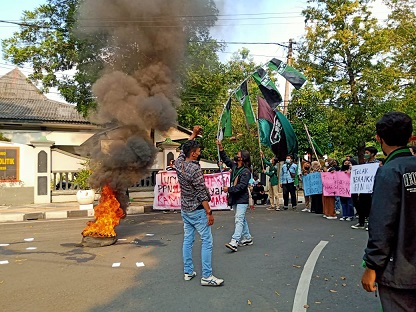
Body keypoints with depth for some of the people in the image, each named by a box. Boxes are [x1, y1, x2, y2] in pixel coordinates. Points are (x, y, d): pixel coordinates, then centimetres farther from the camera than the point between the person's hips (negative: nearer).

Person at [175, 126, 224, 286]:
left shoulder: (178, 163, -1)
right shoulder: (194, 169, -22)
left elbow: (183, 149, 19)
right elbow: (202, 193, -20)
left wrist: (193, 134, 24)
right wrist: (209, 212, -14)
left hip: (185, 209, 8)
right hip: (197, 210, -8)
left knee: (188, 240, 14)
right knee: (207, 241, 0)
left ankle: (188, 272, 22)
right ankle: (206, 276, 4)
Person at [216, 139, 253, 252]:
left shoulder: (246, 171, -16)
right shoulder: (234, 166, 9)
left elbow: (241, 186, -23)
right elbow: (225, 159, 18)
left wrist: (229, 189, -20)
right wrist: (221, 148, 6)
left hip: (242, 199, -9)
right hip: (234, 198, 9)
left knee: (239, 220, -14)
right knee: (242, 219, 16)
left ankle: (234, 242, -21)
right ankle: (247, 238, 28)